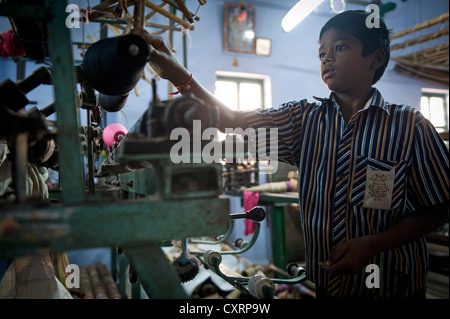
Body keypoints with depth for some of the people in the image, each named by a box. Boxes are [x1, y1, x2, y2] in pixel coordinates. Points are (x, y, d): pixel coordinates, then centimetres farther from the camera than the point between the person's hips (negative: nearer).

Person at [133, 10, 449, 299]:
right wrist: (177, 73, -20)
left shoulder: (411, 126, -11)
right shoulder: (304, 118, -3)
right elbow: (233, 121, -10)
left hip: (389, 284, -2)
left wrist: (372, 245, -19)